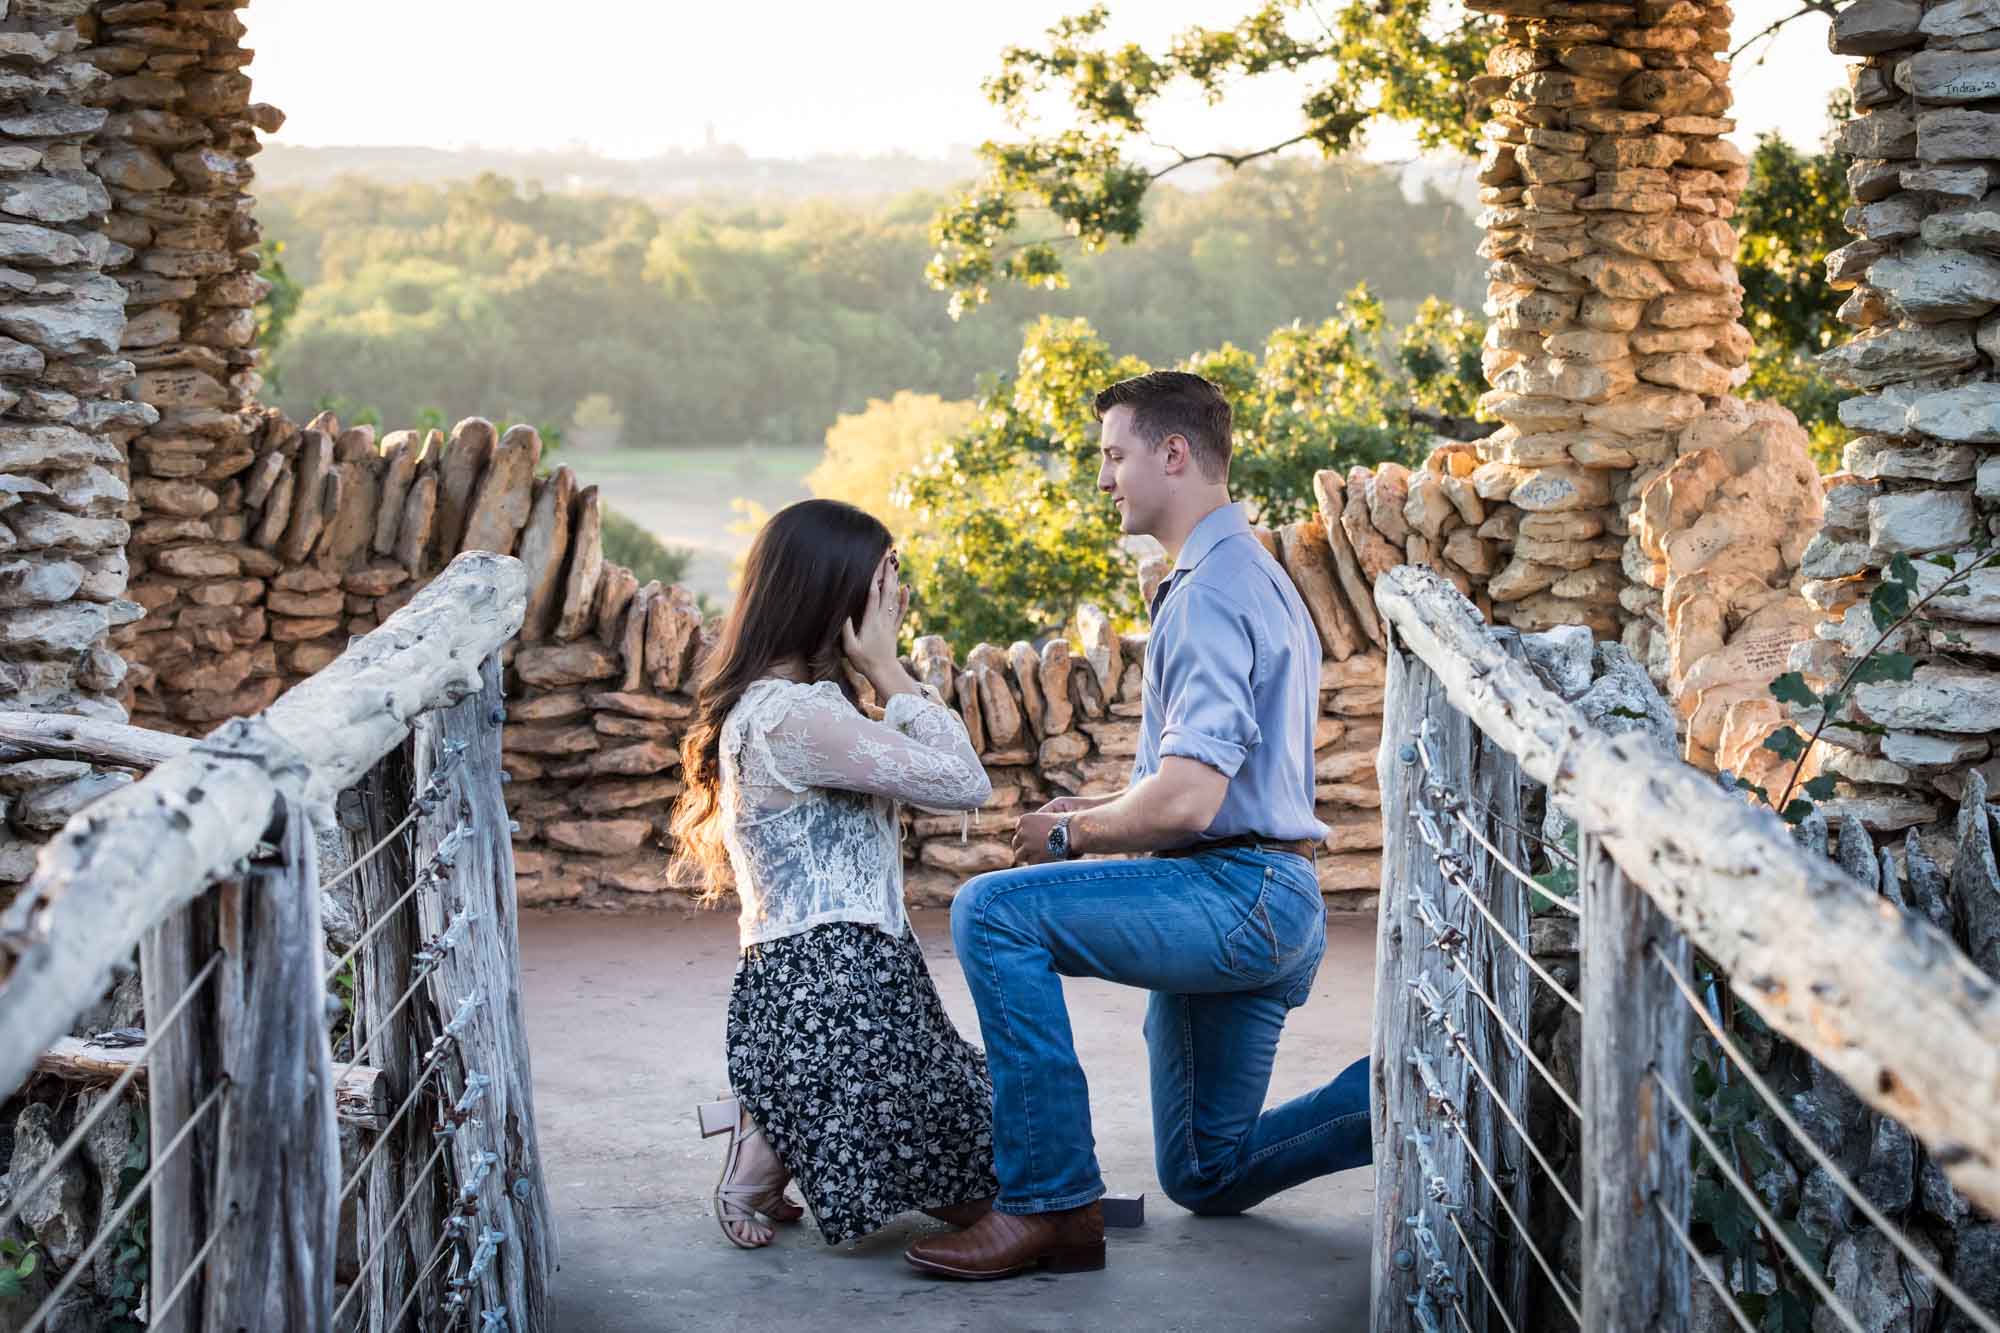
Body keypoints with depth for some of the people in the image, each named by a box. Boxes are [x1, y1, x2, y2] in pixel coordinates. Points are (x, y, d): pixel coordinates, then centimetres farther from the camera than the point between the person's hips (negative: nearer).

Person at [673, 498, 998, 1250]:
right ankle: (773, 1148, -4)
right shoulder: (791, 715, -17)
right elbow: (964, 783, -13)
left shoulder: (785, 703, 16)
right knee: (984, 1195, -11)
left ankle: (770, 1135, 10)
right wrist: (887, 668, -8)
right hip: (836, 989, -11)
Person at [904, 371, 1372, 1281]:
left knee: (993, 911, -22)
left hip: (1237, 893, -11)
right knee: (1208, 1177, 18)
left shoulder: (1212, 591, -16)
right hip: (1257, 908, 11)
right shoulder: (1250, 574, 20)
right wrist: (1093, 808, 12)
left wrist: (1073, 834, -7)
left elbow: (1187, 798, -25)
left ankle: (1050, 1205, -21)